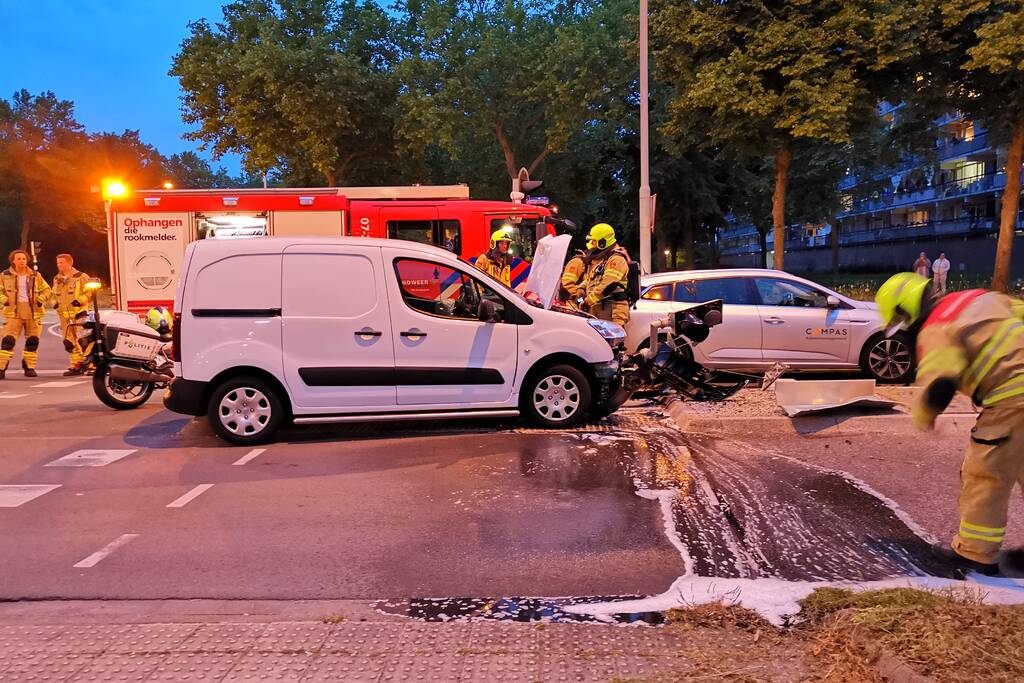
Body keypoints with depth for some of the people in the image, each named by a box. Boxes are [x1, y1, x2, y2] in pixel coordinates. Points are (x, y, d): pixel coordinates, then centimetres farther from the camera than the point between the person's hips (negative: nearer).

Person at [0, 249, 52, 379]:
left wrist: (41, 300, -2)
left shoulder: (35, 276, 9)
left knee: (33, 341, 6)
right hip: (14, 312, -2)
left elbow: (46, 289, 15)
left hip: (33, 312, 2)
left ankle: (29, 367, 19)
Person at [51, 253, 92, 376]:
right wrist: (55, 303, 8)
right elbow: (54, 294, 28)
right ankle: (76, 365, 16)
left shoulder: (81, 277, -3)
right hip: (64, 315, 7)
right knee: (69, 342, 8)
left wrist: (80, 300, -20)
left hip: (79, 313, -7)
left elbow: (90, 292, -7)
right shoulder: (57, 279, 17)